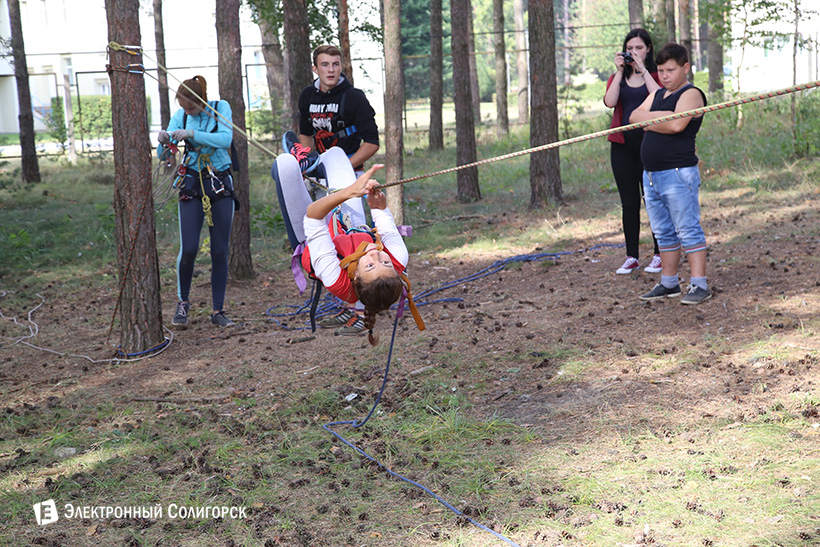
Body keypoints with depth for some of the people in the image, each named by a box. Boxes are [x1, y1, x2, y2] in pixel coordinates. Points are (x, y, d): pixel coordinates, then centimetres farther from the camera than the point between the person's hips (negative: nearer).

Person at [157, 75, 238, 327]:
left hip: (220, 184, -1)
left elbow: (226, 138, -21)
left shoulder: (221, 108, -4)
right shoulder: (180, 116, 2)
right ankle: (182, 302, 14)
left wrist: (191, 133, -29)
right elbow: (163, 155, 1)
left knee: (220, 251, 1)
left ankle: (218, 310, 10)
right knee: (188, 248, -9)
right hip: (191, 184, 1)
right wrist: (163, 141, -22)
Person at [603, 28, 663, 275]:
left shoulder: (656, 75, 4)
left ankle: (659, 255, 9)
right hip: (622, 145, 3)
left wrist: (642, 69, -13)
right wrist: (620, 71, -8)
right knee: (629, 203, 6)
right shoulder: (617, 78, 12)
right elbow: (610, 101, -7)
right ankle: (632, 257, 13)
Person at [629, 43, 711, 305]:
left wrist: (649, 121, -7)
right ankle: (669, 283, 23)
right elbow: (635, 116, 7)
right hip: (652, 174, 8)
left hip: (679, 173, -8)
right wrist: (663, 116, -8)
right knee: (663, 232, 14)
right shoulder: (657, 95, 19)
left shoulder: (691, 95, -7)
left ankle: (699, 285, -5)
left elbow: (677, 124, -22)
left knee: (688, 230, -7)